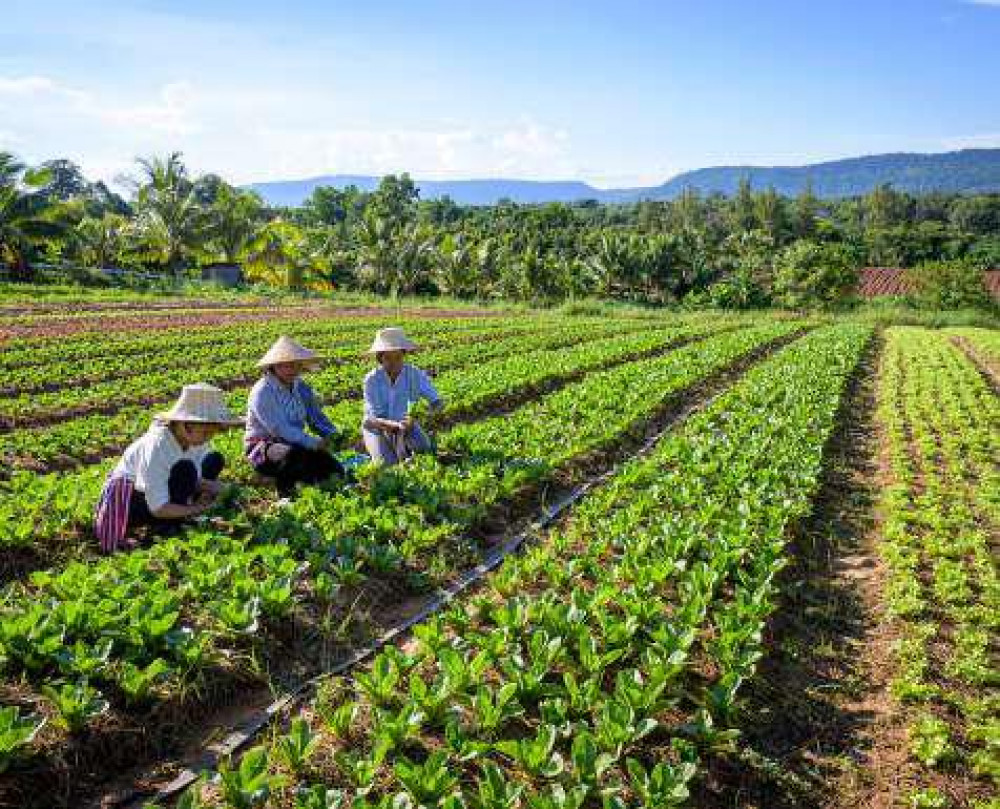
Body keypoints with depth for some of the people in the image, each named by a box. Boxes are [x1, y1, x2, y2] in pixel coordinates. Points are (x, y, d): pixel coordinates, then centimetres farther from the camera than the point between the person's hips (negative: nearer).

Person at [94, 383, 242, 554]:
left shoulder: (197, 441, -11)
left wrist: (211, 487, -26)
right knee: (185, 470, -32)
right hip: (126, 500, -8)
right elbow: (158, 509, -32)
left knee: (215, 460, -5)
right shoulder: (157, 445, -32)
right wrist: (197, 509, -25)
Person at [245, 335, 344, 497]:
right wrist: (314, 443, -33)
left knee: (335, 471, -14)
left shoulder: (300, 387, 7)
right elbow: (280, 429, -27)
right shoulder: (262, 392, -17)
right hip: (262, 449, -6)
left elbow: (316, 415, 6)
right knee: (292, 453, -40)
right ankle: (285, 495, -18)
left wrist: (332, 435, -15)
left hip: (294, 444, 6)